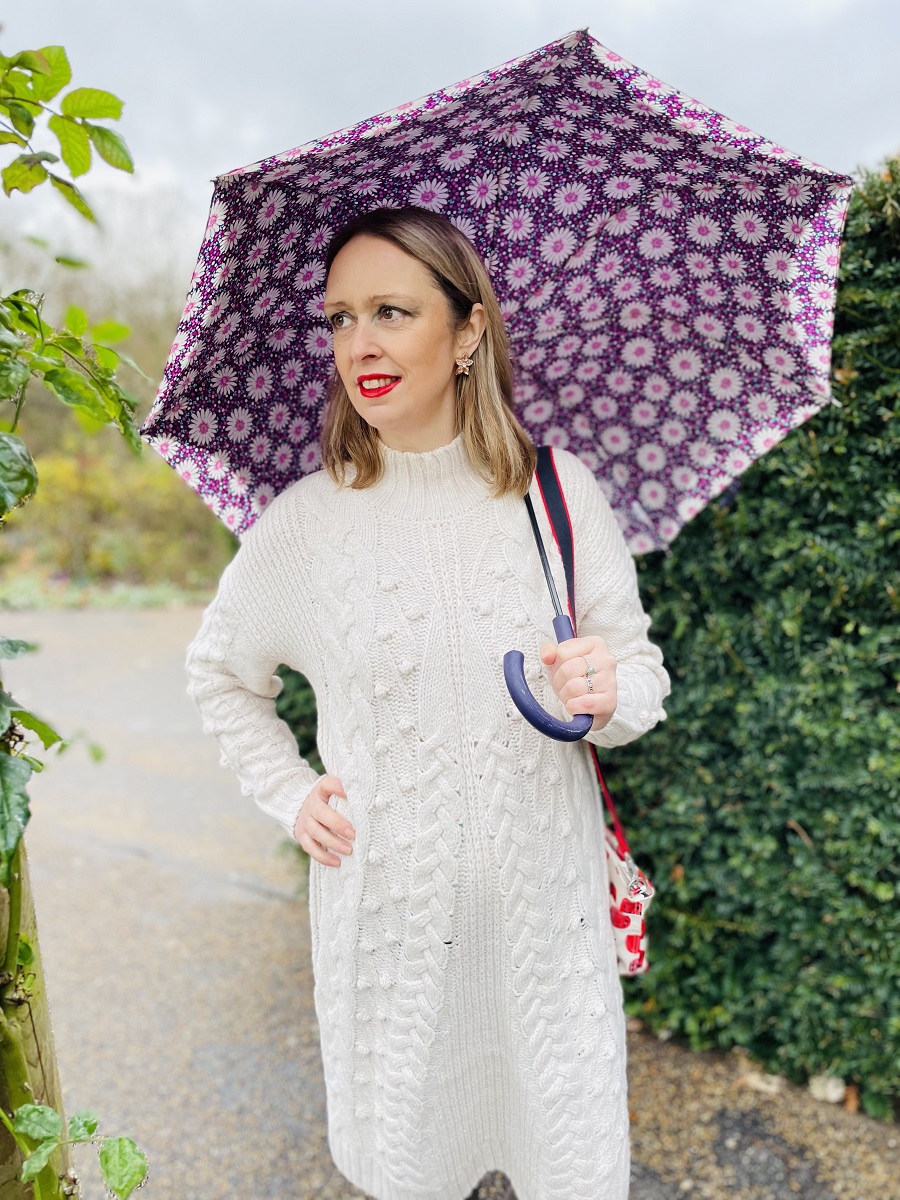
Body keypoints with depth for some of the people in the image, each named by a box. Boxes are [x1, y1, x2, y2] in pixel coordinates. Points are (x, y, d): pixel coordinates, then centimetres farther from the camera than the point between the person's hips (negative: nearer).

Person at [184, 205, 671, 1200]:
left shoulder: (559, 492, -6)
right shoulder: (305, 523, -7)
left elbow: (644, 673, 1)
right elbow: (219, 672, 10)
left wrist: (608, 693, -21)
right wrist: (289, 795, 2)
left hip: (547, 902, 1)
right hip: (388, 905, 0)